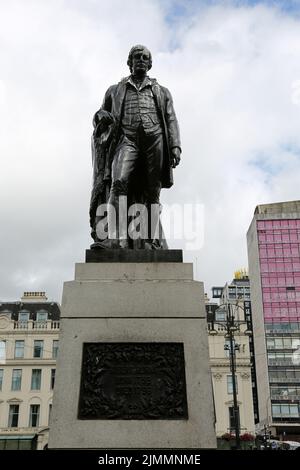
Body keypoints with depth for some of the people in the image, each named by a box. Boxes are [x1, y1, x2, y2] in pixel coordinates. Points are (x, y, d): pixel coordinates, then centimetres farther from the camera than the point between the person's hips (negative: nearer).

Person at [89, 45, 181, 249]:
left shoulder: (161, 92, 27)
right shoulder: (115, 91, 28)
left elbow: (171, 121, 15)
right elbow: (100, 117, 27)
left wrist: (176, 146, -2)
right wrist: (102, 117, 1)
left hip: (154, 139, 1)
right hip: (127, 138, -1)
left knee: (152, 192, -7)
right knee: (119, 182, -24)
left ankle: (152, 240, -10)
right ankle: (115, 238, -34)